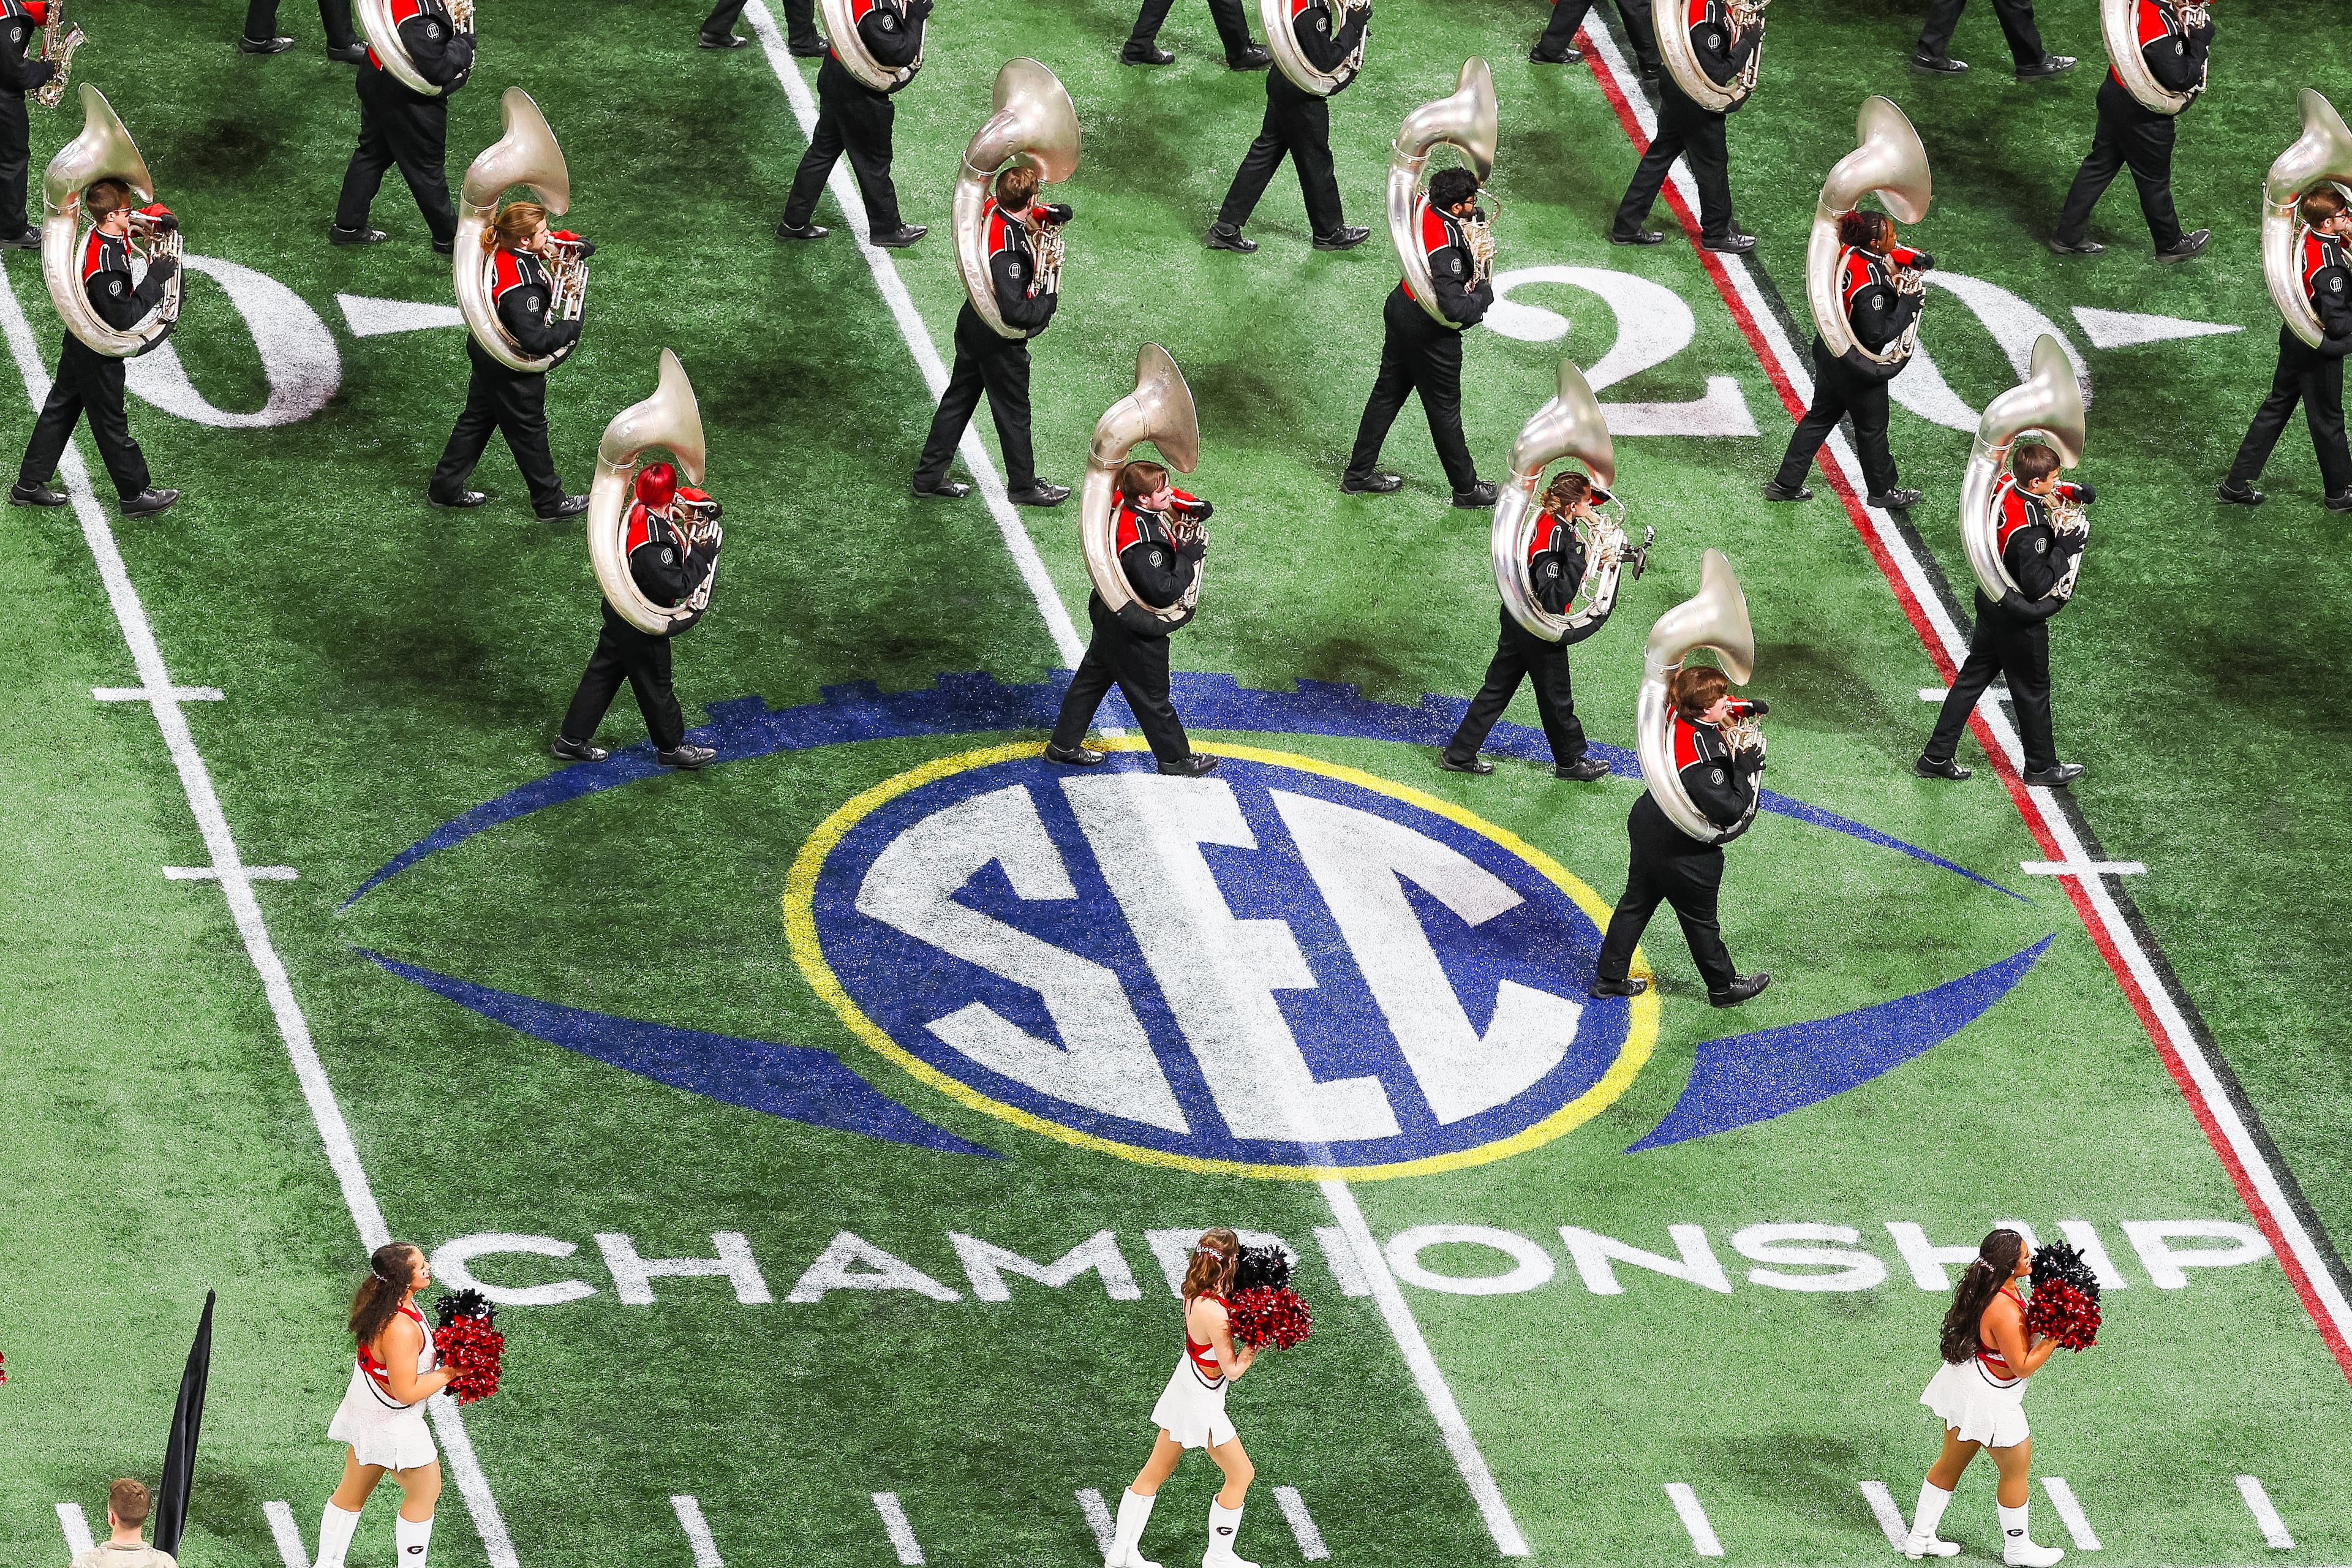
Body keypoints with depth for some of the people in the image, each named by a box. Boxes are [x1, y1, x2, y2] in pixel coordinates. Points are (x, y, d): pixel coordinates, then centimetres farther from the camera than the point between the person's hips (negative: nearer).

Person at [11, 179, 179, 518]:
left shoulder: (112, 234, -5)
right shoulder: (106, 264, -34)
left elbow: (145, 214, 14)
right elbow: (124, 318, -32)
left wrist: (160, 217, -10)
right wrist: (154, 280, -27)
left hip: (79, 342, 10)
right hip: (97, 355, -10)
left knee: (61, 409, 19)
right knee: (110, 422, 7)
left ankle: (29, 485, 30)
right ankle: (135, 495, 23)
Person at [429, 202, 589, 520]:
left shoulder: (499, 253, -7)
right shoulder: (521, 287, -35)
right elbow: (534, 339, -34)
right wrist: (570, 329, -19)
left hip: (486, 356, 9)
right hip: (512, 369, -9)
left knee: (477, 419, 24)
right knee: (528, 431, 10)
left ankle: (445, 488, 36)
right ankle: (550, 502, 29)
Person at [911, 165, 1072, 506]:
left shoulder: (990, 209, -9)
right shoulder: (1008, 250, -34)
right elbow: (1015, 311, -33)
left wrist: (1050, 215, -6)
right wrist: (1048, 302, -16)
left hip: (973, 323, 8)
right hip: (999, 339, -8)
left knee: (959, 399, 21)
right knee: (1013, 412, 12)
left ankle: (929, 477, 31)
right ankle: (1024, 486, 30)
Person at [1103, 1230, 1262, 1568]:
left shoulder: (1195, 1295, -7)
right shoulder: (1214, 1312, -32)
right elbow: (1233, 1370, -25)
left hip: (1185, 1386, 9)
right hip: (1202, 1402, -9)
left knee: (1156, 1471, 19)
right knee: (1241, 1474, 10)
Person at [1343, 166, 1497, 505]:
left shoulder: (1424, 208, -10)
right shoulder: (1446, 249, -35)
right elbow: (1455, 309, -34)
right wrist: (1485, 292, -14)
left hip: (1400, 312, 8)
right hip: (1430, 333, -8)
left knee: (1387, 393, 22)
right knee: (1444, 408, 10)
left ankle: (1358, 474, 35)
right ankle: (1466, 487, 29)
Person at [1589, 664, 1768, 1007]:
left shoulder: (1677, 718, -10)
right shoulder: (1702, 757, -35)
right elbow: (1730, 811, -31)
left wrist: (1742, 708, 1)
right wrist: (1747, 767, -22)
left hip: (1647, 825, 8)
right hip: (1682, 851, -8)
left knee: (1638, 902, 23)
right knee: (1699, 919, 13)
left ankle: (1609, 978, 35)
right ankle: (1724, 987, 34)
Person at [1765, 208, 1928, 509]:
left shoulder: (1847, 253, -8)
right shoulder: (1869, 288, -34)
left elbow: (1886, 254, 13)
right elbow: (1878, 334, -29)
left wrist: (1913, 258, -3)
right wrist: (1908, 306, -20)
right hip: (1858, 366, -8)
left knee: (1821, 416, 23)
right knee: (1871, 427, 15)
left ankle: (1785, 484, 31)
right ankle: (1883, 490, 37)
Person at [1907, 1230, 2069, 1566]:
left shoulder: (1986, 1288, -4)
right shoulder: (2004, 1311, -33)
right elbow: (2023, 1366, -26)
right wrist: (2056, 1336, -25)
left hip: (1963, 1385, 9)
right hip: (1988, 1399, -9)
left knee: (1951, 1462, 23)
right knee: (2017, 1471, 13)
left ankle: (1920, 1538, 35)